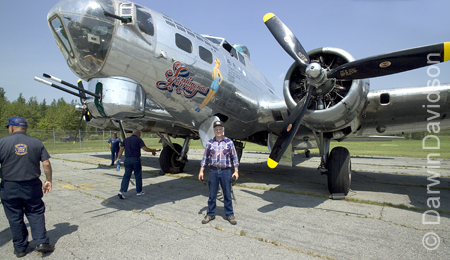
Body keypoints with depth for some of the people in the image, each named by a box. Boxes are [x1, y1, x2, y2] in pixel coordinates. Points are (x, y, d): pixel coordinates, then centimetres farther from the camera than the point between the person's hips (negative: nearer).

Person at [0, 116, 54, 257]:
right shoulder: (37, 143, -1)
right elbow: (46, 163, -3)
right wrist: (48, 180, 6)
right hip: (32, 186, 1)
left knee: (15, 218, 12)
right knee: (36, 214, 13)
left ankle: (20, 248, 23)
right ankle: (42, 242, 7)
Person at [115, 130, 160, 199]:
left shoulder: (126, 140, 13)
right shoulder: (138, 140, -3)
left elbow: (121, 149, 8)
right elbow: (145, 148, -12)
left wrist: (118, 158, 10)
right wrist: (153, 150, -1)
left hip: (127, 159, 4)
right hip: (136, 160, -4)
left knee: (126, 175, 7)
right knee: (138, 175, 8)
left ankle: (121, 191, -5)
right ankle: (139, 191, 19)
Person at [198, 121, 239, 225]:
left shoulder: (229, 142, 2)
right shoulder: (209, 143, 6)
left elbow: (234, 157, 5)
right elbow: (205, 158, 10)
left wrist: (236, 171, 0)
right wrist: (201, 171, 6)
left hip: (225, 171, -1)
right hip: (213, 171, 1)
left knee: (227, 194, 8)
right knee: (212, 195, 9)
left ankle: (230, 214, 23)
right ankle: (210, 214, 25)